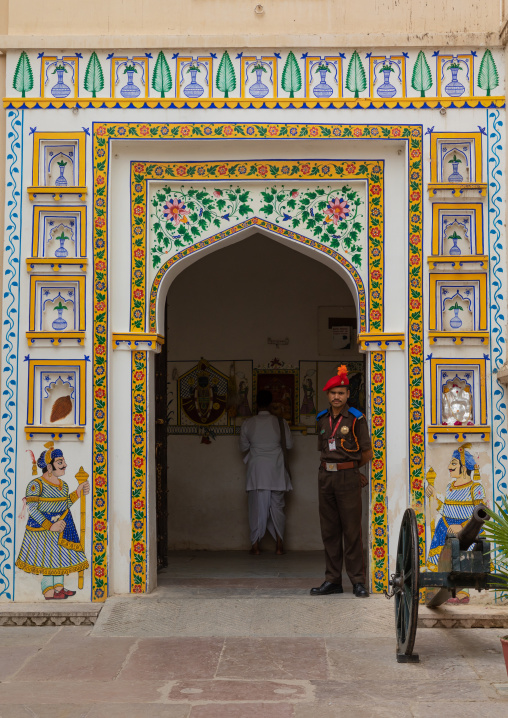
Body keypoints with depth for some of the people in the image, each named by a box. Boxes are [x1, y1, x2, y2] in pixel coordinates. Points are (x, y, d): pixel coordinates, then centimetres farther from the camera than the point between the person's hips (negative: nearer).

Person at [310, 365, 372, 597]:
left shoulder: (356, 419, -4)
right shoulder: (322, 419, 11)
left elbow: (367, 453, 1)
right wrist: (331, 468, 12)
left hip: (347, 476, -5)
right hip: (326, 476, 5)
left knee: (352, 530, -4)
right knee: (329, 530, 7)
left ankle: (358, 581, 2)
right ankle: (333, 580, 13)